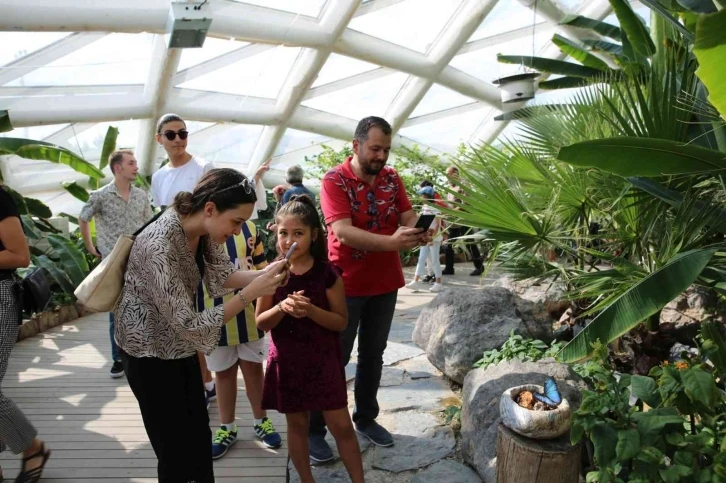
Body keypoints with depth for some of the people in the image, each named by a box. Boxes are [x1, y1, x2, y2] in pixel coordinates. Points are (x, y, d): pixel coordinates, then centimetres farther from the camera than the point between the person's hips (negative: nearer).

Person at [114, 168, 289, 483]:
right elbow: (190, 326, -35)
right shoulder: (160, 246, -36)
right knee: (176, 450, 9)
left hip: (180, 342, 7)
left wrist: (263, 275, -19)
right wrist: (253, 292, -37)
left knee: (200, 433, 20)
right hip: (149, 350, -7)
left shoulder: (202, 229, -12)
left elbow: (221, 275, -1)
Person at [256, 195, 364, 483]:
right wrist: (282, 308, -22)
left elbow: (341, 321, -7)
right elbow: (261, 322, -2)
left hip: (322, 359, -2)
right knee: (296, 424, 16)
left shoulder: (327, 273, -11)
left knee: (341, 425, 5)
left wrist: (311, 310, -24)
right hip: (287, 360, 2)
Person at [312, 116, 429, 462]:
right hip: (346, 284, -5)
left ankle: (366, 419, 34)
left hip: (385, 282, 6)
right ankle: (314, 429, 20)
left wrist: (416, 231, -26)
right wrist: (391, 242, -38)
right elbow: (342, 231, -26)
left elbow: (407, 216, -1)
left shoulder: (392, 178, 3)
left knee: (373, 354, 17)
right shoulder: (334, 180, -14)